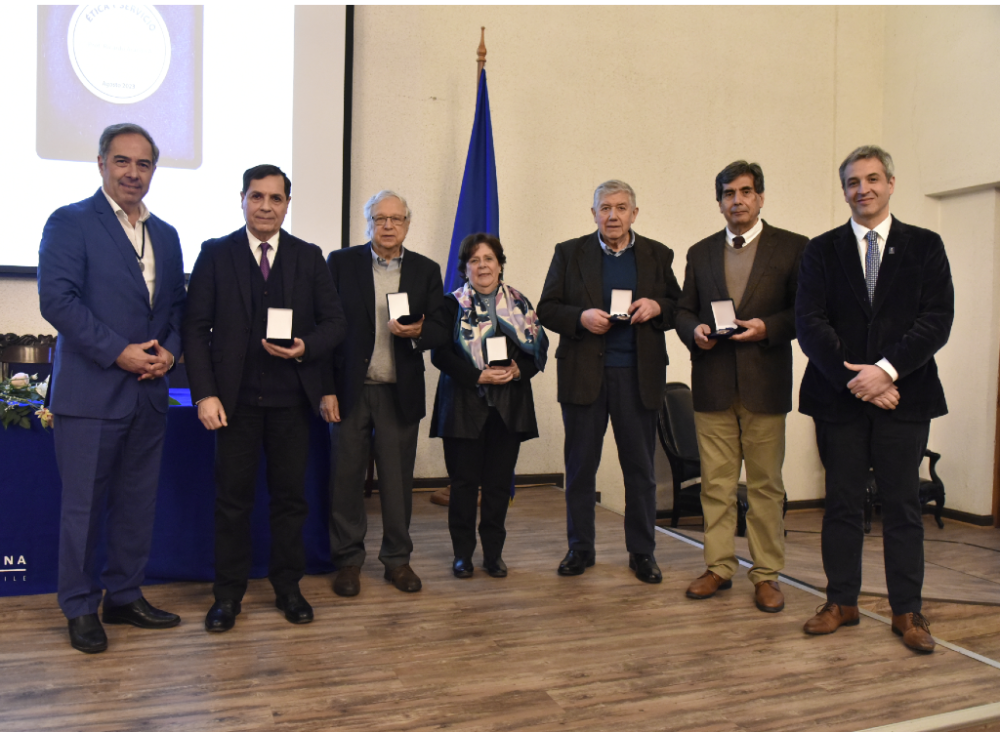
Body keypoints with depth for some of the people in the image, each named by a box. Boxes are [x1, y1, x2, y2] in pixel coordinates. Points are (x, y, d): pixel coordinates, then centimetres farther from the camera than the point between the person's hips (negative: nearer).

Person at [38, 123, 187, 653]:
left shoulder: (165, 235, 15)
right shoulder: (70, 222, -4)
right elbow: (57, 299, -14)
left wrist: (170, 350, -3)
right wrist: (119, 352, -17)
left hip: (149, 391, 6)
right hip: (90, 390, -6)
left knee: (138, 502, 13)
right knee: (84, 504, 4)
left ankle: (125, 596, 27)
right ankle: (80, 609, 19)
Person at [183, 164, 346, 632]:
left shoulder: (309, 257, 8)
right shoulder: (215, 254, 3)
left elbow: (334, 321, 7)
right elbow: (196, 328, 0)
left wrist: (306, 347, -14)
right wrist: (204, 394, -9)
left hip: (292, 398, 2)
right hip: (236, 398, -1)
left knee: (290, 496, 9)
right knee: (233, 498, 6)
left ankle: (288, 588, 24)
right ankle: (228, 594, 21)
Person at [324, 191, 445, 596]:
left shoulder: (426, 270, 8)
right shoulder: (341, 263, 3)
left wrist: (416, 332, -16)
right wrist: (326, 388, -6)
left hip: (401, 392, 1)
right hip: (351, 390, -1)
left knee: (398, 479, 7)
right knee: (347, 477, 4)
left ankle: (397, 559, 22)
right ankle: (348, 560, 20)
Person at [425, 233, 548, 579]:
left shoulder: (520, 305, 11)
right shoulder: (451, 305, 2)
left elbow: (539, 350, 9)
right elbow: (439, 354, -7)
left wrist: (518, 370, -11)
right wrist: (479, 376, -16)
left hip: (509, 406, 2)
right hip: (464, 406, -2)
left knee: (499, 482, 6)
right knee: (465, 481, 3)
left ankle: (494, 552, 20)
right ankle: (463, 553, 17)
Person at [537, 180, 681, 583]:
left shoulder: (657, 255, 9)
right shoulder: (569, 253, 6)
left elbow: (678, 306, 12)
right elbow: (546, 309, 3)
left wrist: (657, 307, -10)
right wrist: (581, 317, -15)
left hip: (638, 374, 1)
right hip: (584, 372, 0)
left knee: (640, 468, 7)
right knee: (580, 466, 7)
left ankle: (642, 551, 20)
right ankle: (580, 548, 21)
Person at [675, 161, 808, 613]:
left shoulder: (792, 248, 4)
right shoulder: (700, 253, 14)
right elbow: (684, 310, 16)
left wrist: (767, 327, -15)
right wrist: (693, 331, -6)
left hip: (764, 384, -2)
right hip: (713, 383, 3)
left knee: (765, 485, 4)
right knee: (715, 483, 7)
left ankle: (766, 574, 15)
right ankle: (719, 567, 18)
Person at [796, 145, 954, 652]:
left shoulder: (925, 246, 7)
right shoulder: (822, 250, 7)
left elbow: (938, 320, -3)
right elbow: (809, 323, -3)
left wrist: (887, 370, -15)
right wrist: (855, 379, -12)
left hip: (904, 396, 0)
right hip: (839, 397, 1)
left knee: (902, 505, 5)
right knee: (842, 503, 8)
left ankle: (907, 611, 17)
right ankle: (842, 602, 20)